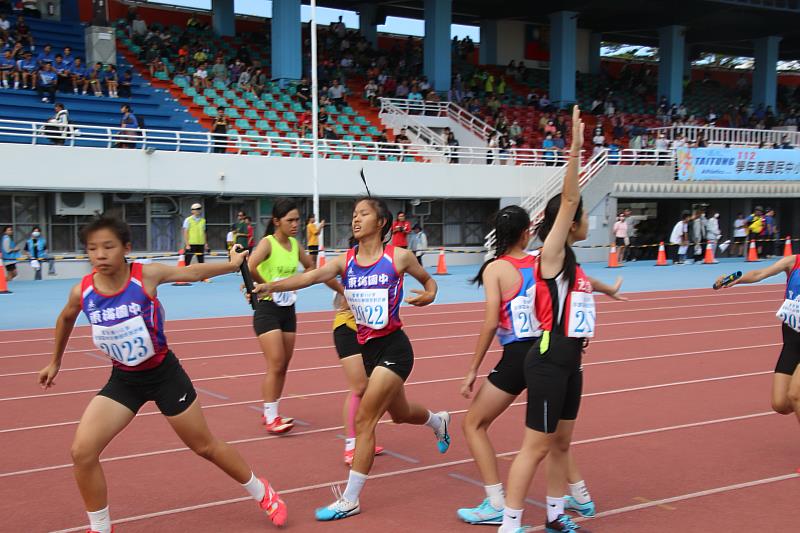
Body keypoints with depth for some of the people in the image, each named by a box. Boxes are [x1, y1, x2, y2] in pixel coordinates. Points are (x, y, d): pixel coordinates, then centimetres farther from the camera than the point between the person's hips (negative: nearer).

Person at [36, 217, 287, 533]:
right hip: (123, 379, 3)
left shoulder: (147, 275, -21)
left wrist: (232, 265, -9)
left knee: (205, 446, 10)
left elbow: (193, 273, -6)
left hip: (163, 373, -3)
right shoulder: (82, 292, -12)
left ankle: (262, 493, 35)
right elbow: (66, 319, 11)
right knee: (82, 452, -11)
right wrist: (55, 362, 22)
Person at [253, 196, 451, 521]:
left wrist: (429, 295, -15)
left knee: (363, 420, -11)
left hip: (393, 348, -6)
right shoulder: (346, 261, -1)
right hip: (367, 347, 6)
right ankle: (438, 421, 61)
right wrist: (271, 285, -35)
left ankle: (350, 500, -1)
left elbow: (428, 280, 8)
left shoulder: (398, 257, -10)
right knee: (400, 414, 26)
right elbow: (311, 276, -19)